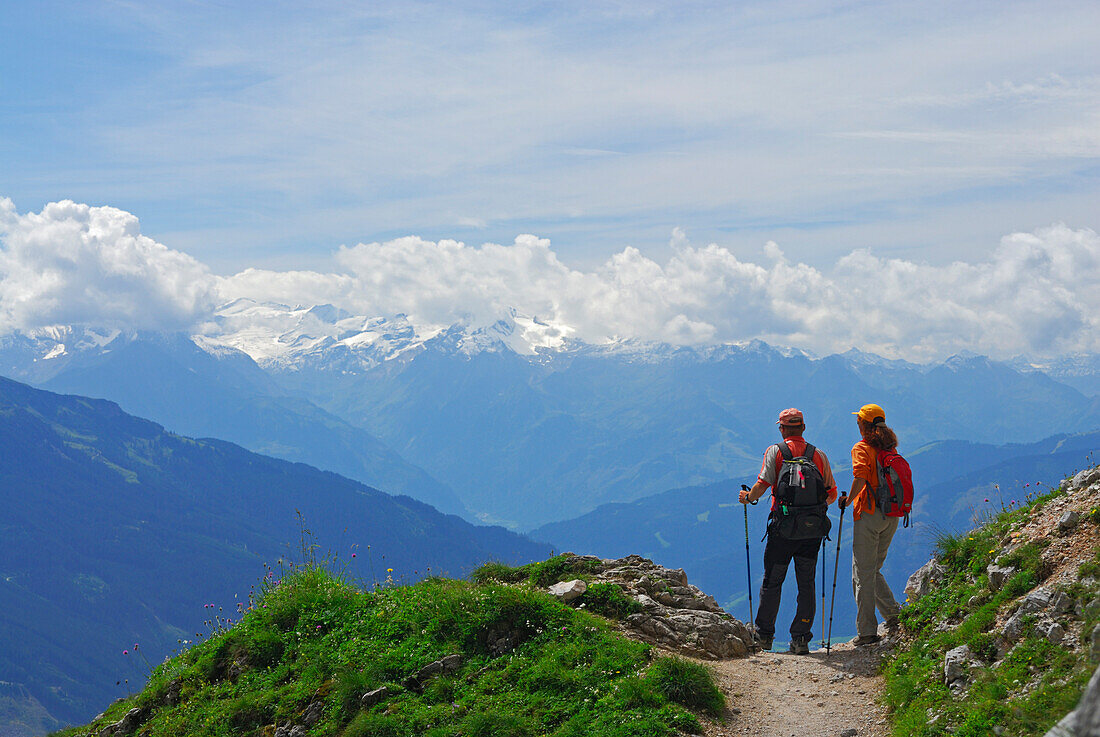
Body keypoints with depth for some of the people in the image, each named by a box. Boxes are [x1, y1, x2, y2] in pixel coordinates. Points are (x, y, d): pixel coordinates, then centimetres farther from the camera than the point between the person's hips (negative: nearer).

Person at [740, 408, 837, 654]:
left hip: (783, 528, -2)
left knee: (772, 581, 10)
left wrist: (748, 497, 7)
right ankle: (801, 638, 8)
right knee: (806, 584, 9)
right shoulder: (818, 455, 8)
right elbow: (832, 493, 8)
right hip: (813, 530, 2)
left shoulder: (776, 452, 0)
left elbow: (762, 485, -12)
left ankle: (764, 635, 17)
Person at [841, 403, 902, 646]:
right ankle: (894, 614, 7)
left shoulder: (861, 448, -8)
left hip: (869, 514, -7)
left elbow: (861, 477, -23)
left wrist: (848, 500, -11)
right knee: (873, 570, 20)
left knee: (863, 574, -1)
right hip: (891, 516, 7)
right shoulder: (890, 449, 12)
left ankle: (867, 631, -1)